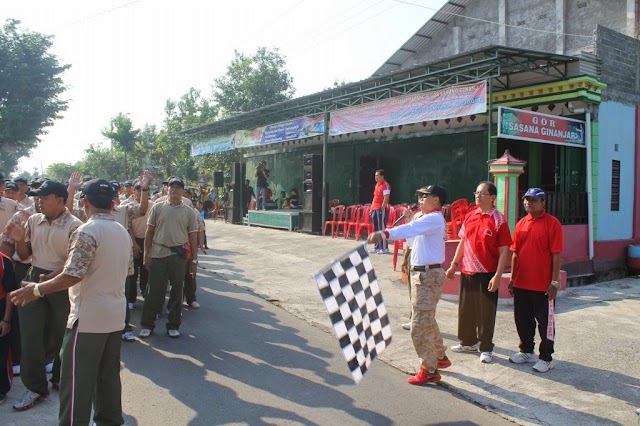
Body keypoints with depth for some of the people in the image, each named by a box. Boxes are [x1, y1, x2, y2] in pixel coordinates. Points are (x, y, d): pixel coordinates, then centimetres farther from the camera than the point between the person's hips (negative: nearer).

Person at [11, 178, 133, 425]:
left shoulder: (86, 231, -16)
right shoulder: (122, 232, 8)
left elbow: (72, 275, -21)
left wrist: (37, 289, -9)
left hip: (89, 316, -8)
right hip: (115, 314, 8)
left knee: (77, 379, 2)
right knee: (108, 374, 17)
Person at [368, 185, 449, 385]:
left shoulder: (433, 219, -17)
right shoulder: (433, 219, 17)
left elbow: (409, 229, -35)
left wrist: (383, 234, -46)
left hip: (427, 275, -11)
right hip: (423, 273, 11)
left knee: (420, 324, -6)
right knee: (427, 320, 24)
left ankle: (429, 370, 5)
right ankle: (440, 357, 40)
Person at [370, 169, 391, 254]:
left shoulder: (385, 185, -11)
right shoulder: (377, 184, 17)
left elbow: (386, 198, -17)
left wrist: (382, 209, -19)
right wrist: (372, 208, 18)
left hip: (381, 209, -9)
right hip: (375, 209, 9)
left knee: (382, 228, -6)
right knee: (376, 229, 11)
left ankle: (384, 248, -2)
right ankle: (377, 247, 18)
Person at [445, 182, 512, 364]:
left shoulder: (499, 220, -10)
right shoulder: (470, 217, 7)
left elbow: (504, 251, -13)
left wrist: (497, 276, -18)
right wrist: (454, 265, 15)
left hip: (487, 275, -6)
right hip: (467, 273, 6)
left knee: (486, 313, 5)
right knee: (466, 309, 16)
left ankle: (486, 349, 20)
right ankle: (468, 342, 33)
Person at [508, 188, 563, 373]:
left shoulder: (552, 223, -9)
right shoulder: (521, 223, 8)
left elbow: (556, 255, -11)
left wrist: (554, 282, -14)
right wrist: (512, 278, 10)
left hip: (543, 285, -6)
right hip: (521, 283, 6)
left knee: (544, 322, 6)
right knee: (522, 319, 15)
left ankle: (546, 358, 20)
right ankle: (526, 351, 32)